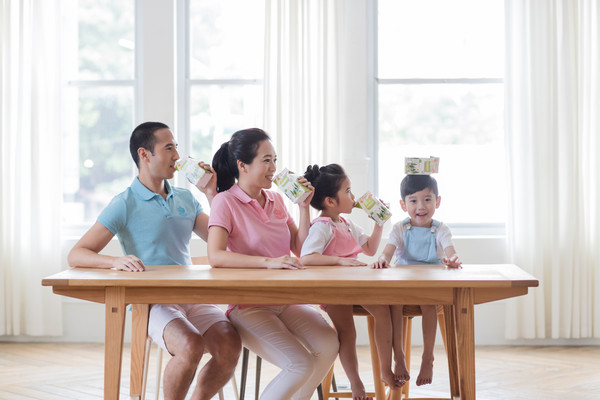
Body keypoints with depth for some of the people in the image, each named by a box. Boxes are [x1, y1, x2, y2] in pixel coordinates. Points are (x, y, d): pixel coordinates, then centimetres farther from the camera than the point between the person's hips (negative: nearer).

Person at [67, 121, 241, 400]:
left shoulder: (185, 199, 18)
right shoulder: (125, 204, 1)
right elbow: (76, 256, -6)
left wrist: (212, 194, 6)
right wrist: (116, 261, -25)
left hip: (191, 297, 5)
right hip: (150, 302, -5)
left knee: (230, 346, -25)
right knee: (191, 346, -34)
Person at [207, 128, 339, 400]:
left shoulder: (276, 200, 13)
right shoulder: (225, 202, -7)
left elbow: (300, 250, 13)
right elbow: (216, 256, -23)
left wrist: (304, 207, 3)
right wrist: (269, 261, -33)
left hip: (285, 300, 6)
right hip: (247, 305, -6)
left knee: (328, 345, -21)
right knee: (300, 365, -25)